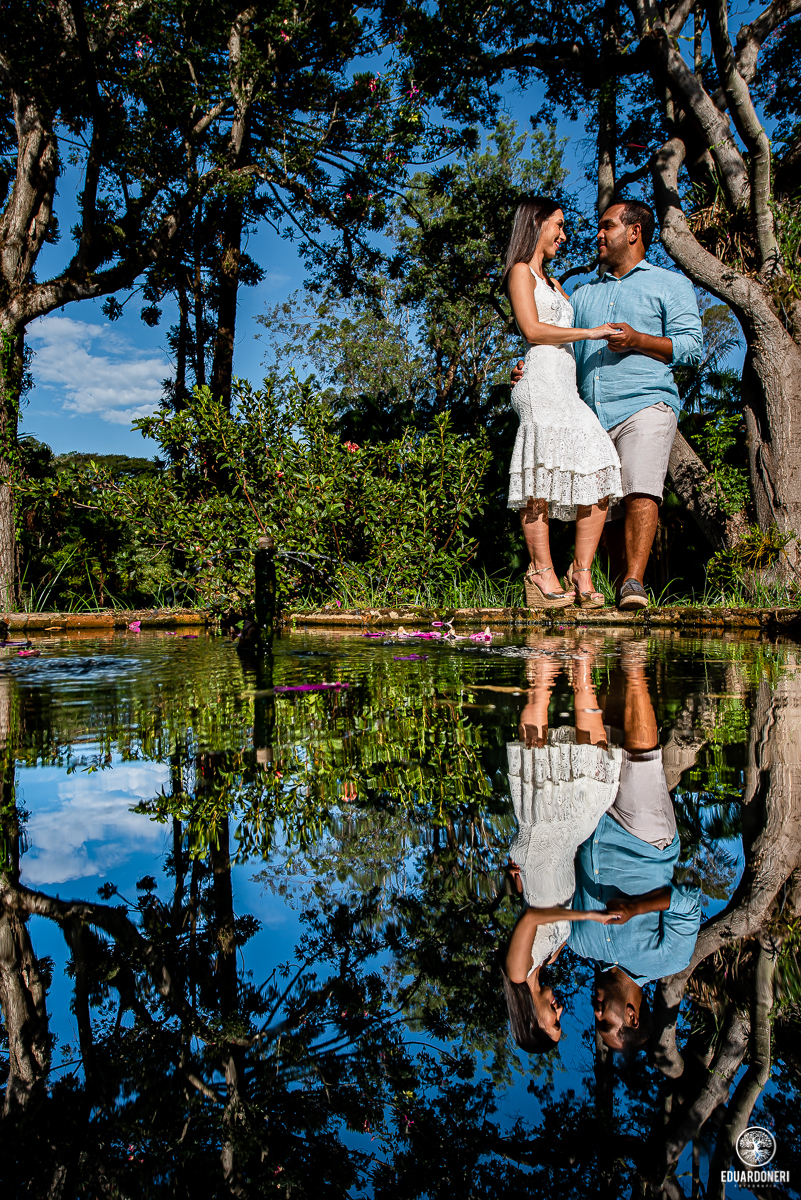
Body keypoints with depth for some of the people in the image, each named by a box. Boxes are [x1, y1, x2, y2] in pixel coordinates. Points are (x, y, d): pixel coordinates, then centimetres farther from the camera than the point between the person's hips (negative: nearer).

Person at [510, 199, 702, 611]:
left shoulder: (670, 284, 14)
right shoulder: (584, 295, 29)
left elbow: (690, 345, 2)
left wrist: (637, 340, -13)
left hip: (645, 405, -5)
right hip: (592, 416, 5)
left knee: (640, 492, -24)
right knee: (608, 510, 0)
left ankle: (634, 583, -30)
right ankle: (621, 593, 3)